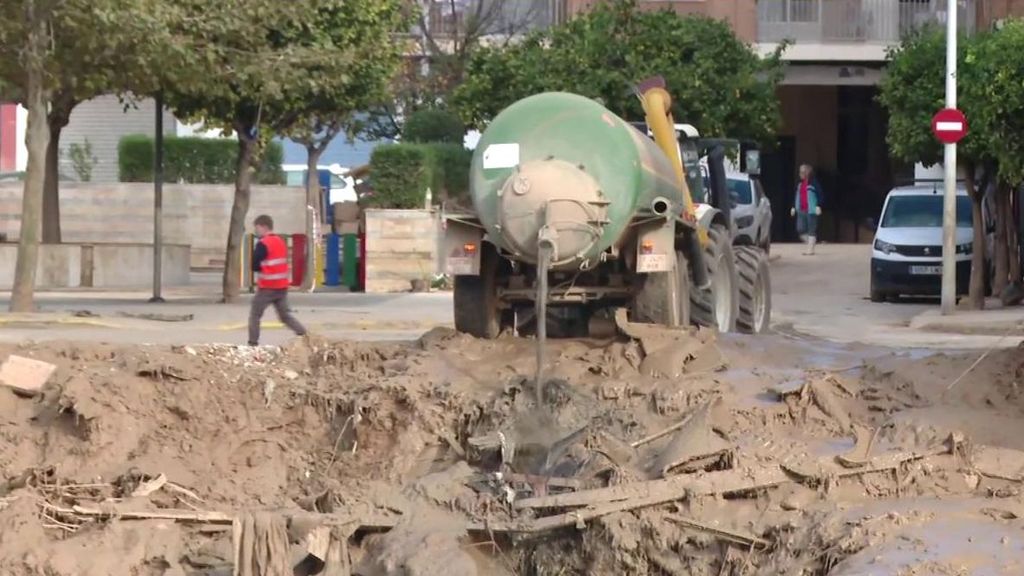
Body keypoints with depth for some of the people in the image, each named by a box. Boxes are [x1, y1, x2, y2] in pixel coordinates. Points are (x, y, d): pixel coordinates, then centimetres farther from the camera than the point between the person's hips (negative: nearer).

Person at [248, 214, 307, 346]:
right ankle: (305, 336, -2)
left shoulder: (263, 244, -14)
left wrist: (262, 267, 5)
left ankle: (253, 343, 1)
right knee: (285, 315, 11)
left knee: (255, 314, 5)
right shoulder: (281, 242, 12)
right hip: (282, 286, 7)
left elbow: (254, 266, -16)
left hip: (267, 287, -7)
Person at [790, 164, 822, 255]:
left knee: (811, 229, -3)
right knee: (800, 230, 1)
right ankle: (810, 244, 17)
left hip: (811, 210, -7)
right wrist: (793, 207, 18)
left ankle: (810, 248, 0)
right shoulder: (799, 184, 14)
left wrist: (818, 206, -16)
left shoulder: (813, 183, -6)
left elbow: (819, 195, -9)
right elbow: (796, 196, 21)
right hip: (801, 210, 7)